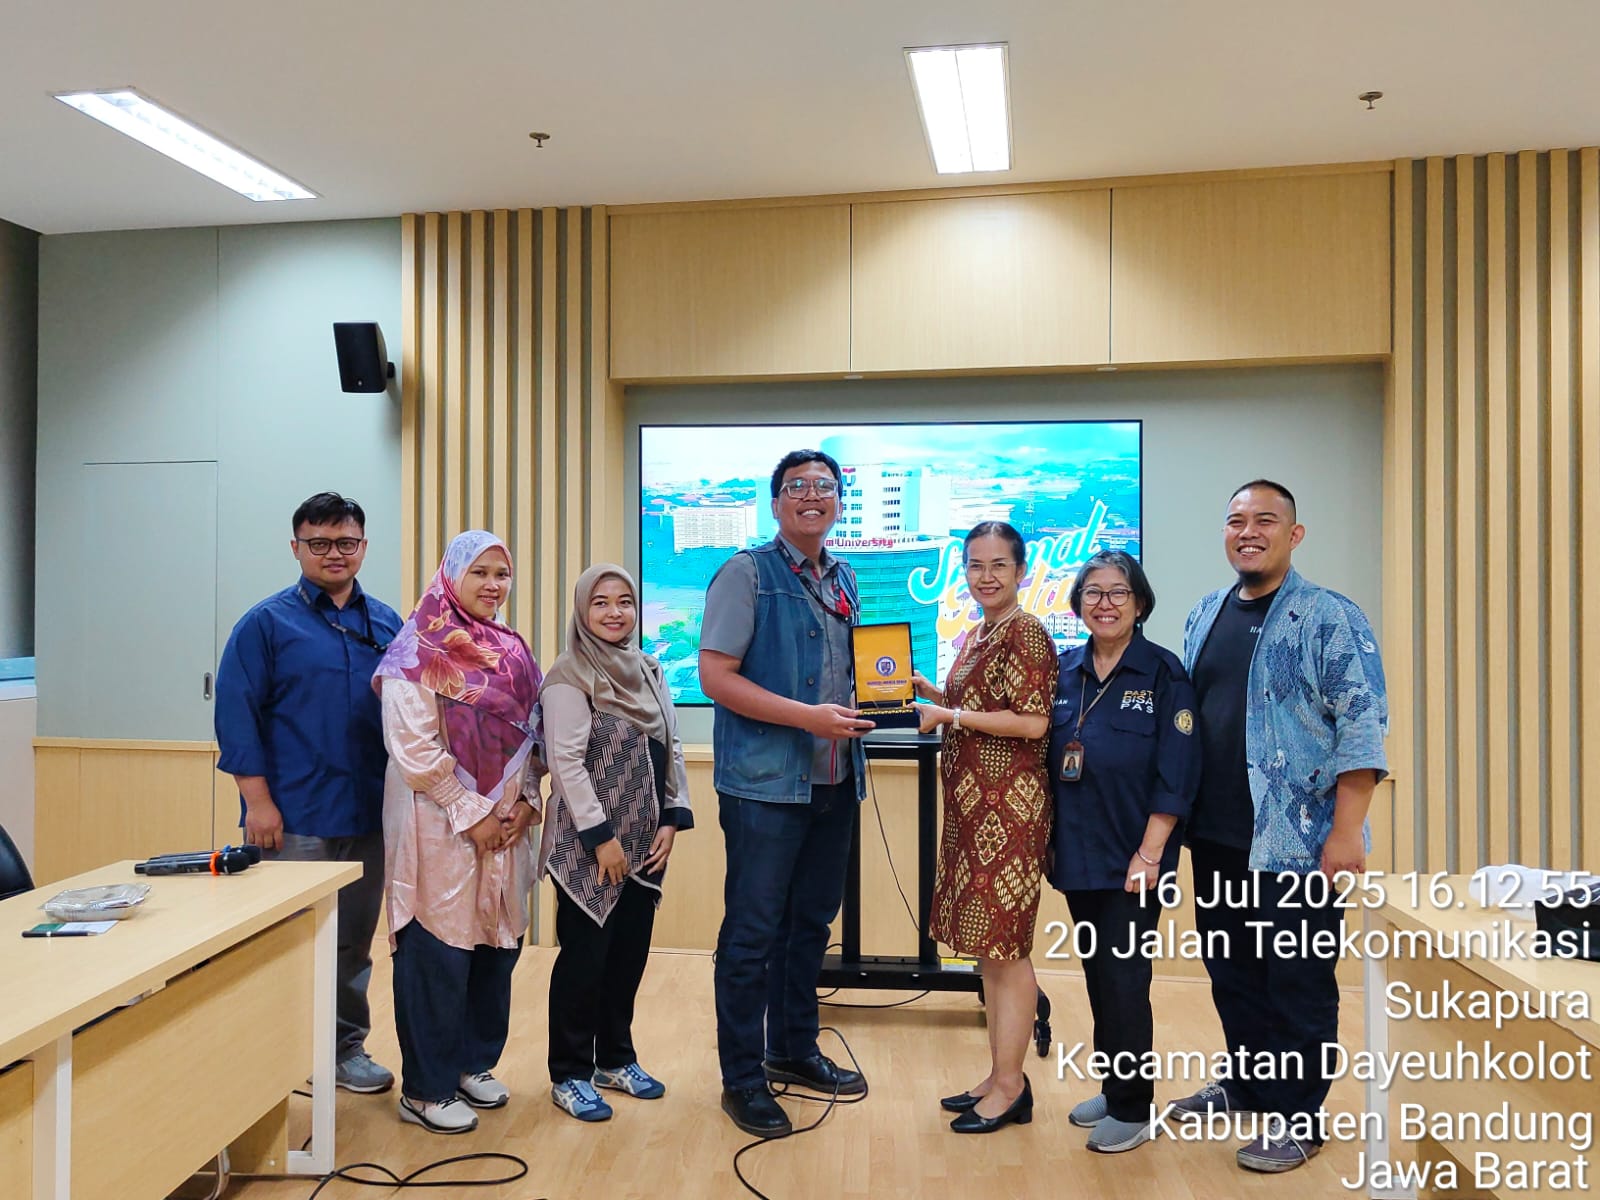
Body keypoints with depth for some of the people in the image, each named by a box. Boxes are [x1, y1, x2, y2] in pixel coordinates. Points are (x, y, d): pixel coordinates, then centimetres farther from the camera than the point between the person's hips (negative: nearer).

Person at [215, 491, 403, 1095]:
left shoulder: (386, 623, 10)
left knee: (355, 941, 14)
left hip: (368, 814, 4)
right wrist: (258, 800, -12)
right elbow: (236, 714, -6)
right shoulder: (267, 622, -2)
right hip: (294, 818, -4)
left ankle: (347, 1048, 27)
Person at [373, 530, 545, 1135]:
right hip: (439, 824, -6)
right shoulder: (420, 650, -9)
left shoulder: (511, 651, 12)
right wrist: (472, 815, -14)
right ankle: (427, 1089, 15)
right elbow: (415, 749, -15)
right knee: (439, 952, 0)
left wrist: (527, 802, 0)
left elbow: (531, 739, 14)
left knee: (497, 945, 12)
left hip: (506, 824, 7)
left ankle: (474, 1064, 29)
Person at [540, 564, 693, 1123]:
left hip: (645, 843, 7)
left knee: (630, 952, 13)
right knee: (584, 956, 2)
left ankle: (615, 1057, 31)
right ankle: (569, 1076, 18)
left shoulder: (649, 670, 10)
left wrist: (673, 819, 2)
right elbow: (567, 762, -17)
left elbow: (672, 749, 11)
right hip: (587, 845, -6)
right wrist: (600, 837, -18)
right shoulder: (569, 676, -11)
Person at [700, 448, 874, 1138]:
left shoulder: (844, 581, 13)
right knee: (753, 932, 1)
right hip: (766, 781, -7)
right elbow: (716, 675, -15)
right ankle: (742, 1078, 16)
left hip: (834, 781, 7)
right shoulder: (747, 574, -8)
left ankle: (793, 1049, 35)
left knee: (812, 922, 17)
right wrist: (809, 716, -21)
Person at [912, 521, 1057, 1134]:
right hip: (973, 805, 9)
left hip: (1007, 804, -9)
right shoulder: (977, 635, 15)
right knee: (987, 945, 14)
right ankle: (1001, 1077, 25)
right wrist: (930, 691, 10)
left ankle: (1010, 1087, 11)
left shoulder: (1027, 633, -12)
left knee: (1005, 946, -1)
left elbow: (1032, 722, -20)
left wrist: (948, 715, -15)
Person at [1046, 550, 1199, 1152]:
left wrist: (1149, 853, -15)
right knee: (1098, 973, 14)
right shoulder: (1064, 671, 6)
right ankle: (1112, 1087, 31)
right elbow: (1048, 758, 12)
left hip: (1132, 858, -5)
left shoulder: (1163, 672, -7)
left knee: (1123, 976, 0)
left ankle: (1132, 1108, 16)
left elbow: (1176, 773, -11)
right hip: (1077, 853, 5)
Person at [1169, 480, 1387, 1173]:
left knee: (1297, 982, 5)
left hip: (1295, 838, -6)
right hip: (1216, 837, 6)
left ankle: (1298, 1118, 20)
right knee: (1231, 970, 17)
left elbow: (1362, 727, -13)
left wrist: (1346, 831, -18)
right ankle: (1248, 1084, 35)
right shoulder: (1205, 616, 11)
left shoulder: (1329, 618, -9)